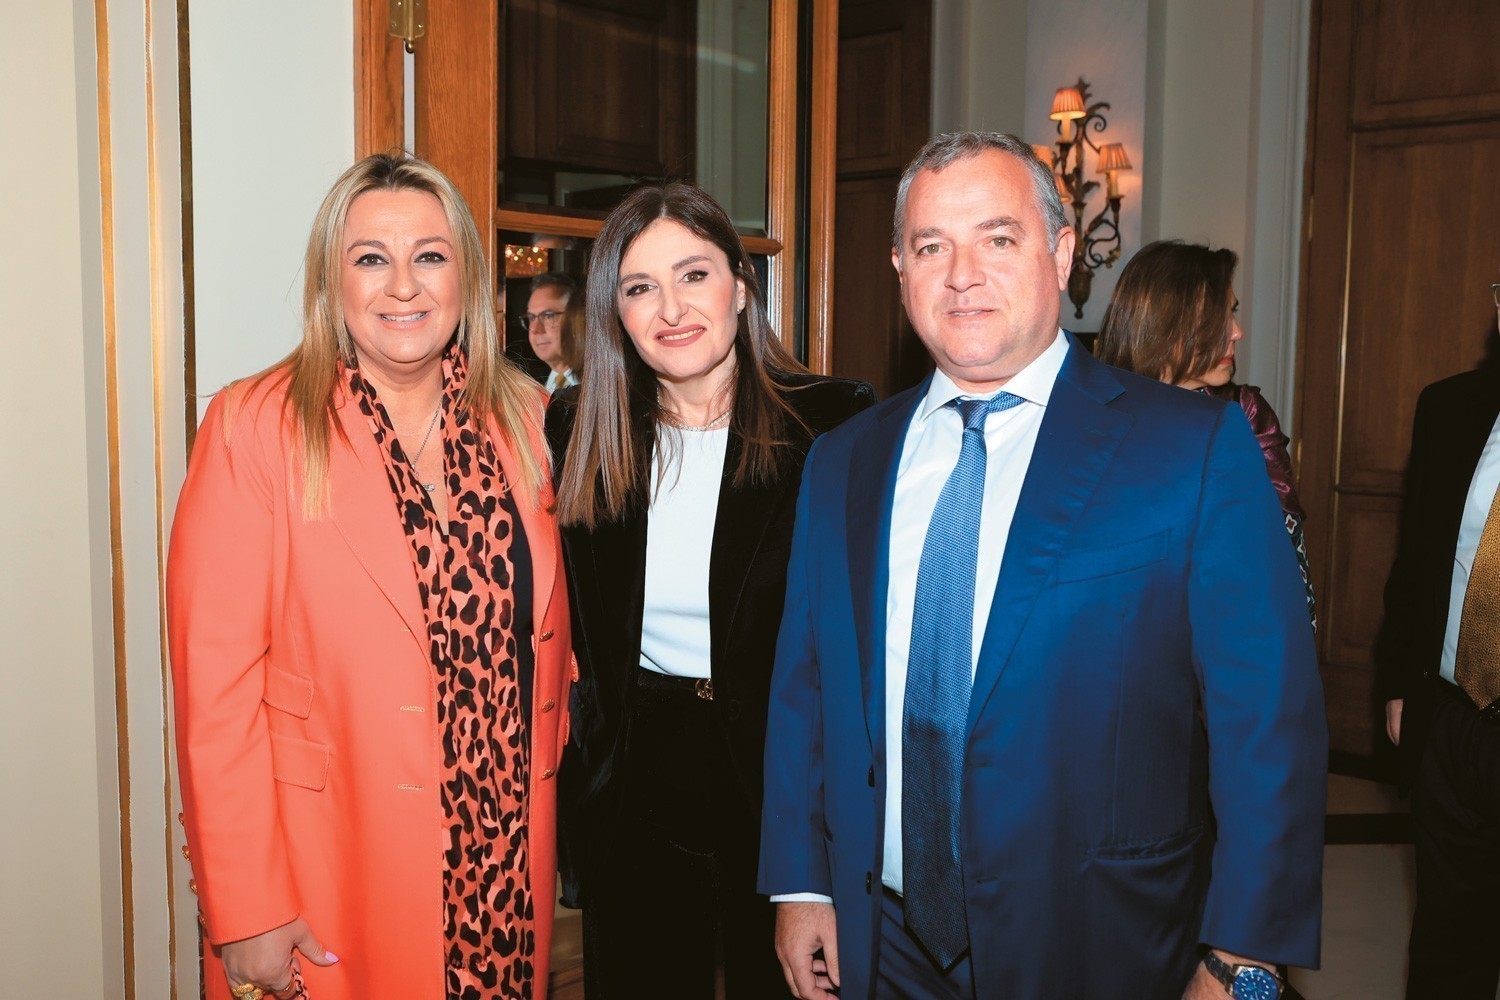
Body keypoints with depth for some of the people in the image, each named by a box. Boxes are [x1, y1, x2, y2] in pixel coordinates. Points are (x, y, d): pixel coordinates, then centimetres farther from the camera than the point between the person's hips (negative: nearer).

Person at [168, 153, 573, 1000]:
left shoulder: (523, 419, 3)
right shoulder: (255, 427, -9)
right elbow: (216, 679, -11)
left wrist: (556, 779, 7)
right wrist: (245, 913, -12)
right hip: (327, 873, -3)